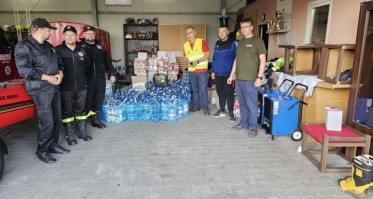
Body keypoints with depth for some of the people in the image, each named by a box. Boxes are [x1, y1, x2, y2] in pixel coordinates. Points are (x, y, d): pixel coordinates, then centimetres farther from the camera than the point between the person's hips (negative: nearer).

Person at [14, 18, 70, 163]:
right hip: (41, 90, -8)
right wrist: (47, 77, -20)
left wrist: (60, 73, -3)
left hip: (54, 88, 8)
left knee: (57, 119, 12)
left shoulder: (49, 46, 16)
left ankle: (53, 145, 28)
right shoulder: (23, 46, -9)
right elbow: (24, 70, -17)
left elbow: (58, 63, 20)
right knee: (47, 122, -7)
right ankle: (42, 151, 10)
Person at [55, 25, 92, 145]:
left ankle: (82, 132, 25)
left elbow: (87, 65, 21)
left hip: (81, 85, 4)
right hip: (66, 87, -3)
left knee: (81, 109, 13)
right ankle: (70, 135, 14)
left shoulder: (82, 50, 9)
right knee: (67, 111, 4)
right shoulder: (58, 50, -4)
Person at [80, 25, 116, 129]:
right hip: (87, 78, -4)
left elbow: (108, 61, 17)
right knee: (87, 99, 0)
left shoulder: (100, 47, 15)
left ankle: (96, 118, 22)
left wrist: (112, 73, 12)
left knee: (99, 98, 9)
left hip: (100, 77, 5)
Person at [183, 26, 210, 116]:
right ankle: (196, 106, 25)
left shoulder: (201, 42, -7)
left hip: (202, 70, -5)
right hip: (191, 71, 5)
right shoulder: (185, 45, 8)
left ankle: (205, 107, 7)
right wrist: (189, 61, -8)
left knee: (203, 90, -3)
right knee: (194, 90, 13)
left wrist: (198, 61, -21)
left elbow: (207, 54, -10)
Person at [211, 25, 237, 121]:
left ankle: (231, 112, 11)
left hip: (228, 73, -5)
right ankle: (222, 110, 25)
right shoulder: (217, 44, 13)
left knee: (229, 93, 0)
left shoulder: (233, 43, -6)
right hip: (218, 74, 6)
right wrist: (213, 71, 14)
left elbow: (237, 58, -8)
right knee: (220, 92, 12)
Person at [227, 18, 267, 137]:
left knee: (251, 104, 0)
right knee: (242, 103, 14)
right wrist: (232, 75, 16)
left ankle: (253, 127, 10)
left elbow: (262, 60, -7)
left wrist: (259, 77, -14)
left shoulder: (257, 41, -3)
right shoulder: (240, 42, 16)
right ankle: (243, 124, 26)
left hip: (250, 79, -6)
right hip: (239, 78, 6)